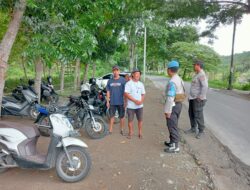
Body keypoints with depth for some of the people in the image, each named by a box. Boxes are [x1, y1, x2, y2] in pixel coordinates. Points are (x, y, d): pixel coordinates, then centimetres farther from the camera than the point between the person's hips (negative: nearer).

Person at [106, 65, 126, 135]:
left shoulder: (123, 80, -5)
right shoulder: (110, 81, 5)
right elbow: (108, 91, 9)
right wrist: (107, 101, 5)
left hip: (121, 102, -2)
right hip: (112, 102, 2)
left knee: (121, 116, 10)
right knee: (111, 116, 10)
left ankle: (122, 130, 26)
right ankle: (110, 130, 21)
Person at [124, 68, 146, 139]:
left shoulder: (141, 84, 10)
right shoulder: (128, 83, -5)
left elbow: (143, 94, 12)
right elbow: (126, 94, -13)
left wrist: (141, 101, -8)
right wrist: (135, 100, -18)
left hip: (139, 106, 4)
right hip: (131, 106, -3)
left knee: (140, 120, 7)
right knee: (130, 120, 6)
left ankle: (140, 133, 22)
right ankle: (130, 133, 23)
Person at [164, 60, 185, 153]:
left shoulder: (172, 81, -21)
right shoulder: (179, 79, 9)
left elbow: (170, 97, -25)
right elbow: (182, 93, 13)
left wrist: (167, 110, -21)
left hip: (173, 105, -10)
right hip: (179, 104, 10)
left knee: (172, 126, 1)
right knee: (173, 125, 20)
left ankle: (175, 147, 11)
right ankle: (172, 142, 34)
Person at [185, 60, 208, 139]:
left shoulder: (202, 75, -17)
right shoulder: (197, 74, 15)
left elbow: (205, 86, -27)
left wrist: (200, 97, -25)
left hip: (198, 99, -10)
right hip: (192, 98, 10)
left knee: (198, 115, -2)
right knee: (191, 113, 17)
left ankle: (201, 131, 13)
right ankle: (193, 128, 31)